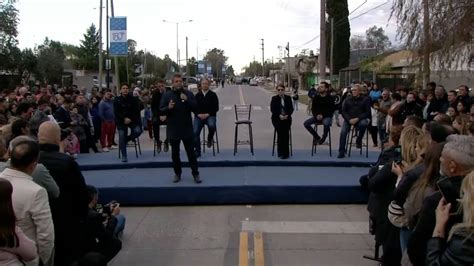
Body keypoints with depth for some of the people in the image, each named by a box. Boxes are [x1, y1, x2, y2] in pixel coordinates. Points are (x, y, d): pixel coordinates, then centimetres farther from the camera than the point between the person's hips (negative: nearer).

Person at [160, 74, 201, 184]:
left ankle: (195, 173, 10)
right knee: (175, 153, 10)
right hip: (173, 129, 1)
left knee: (191, 152, 3)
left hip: (187, 129, -1)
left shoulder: (189, 94, 0)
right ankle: (177, 173, 22)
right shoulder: (166, 95, 1)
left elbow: (195, 108, -6)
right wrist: (168, 108, -21)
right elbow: (161, 110, -1)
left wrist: (187, 100, -20)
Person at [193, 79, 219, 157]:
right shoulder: (197, 95, 11)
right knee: (195, 132, -16)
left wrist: (207, 114, -12)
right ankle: (197, 151, -5)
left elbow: (216, 108, 0)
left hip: (210, 116, -2)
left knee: (212, 126, -35)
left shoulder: (213, 95, 4)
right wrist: (198, 114, -10)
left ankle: (210, 139, -1)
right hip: (199, 116, 2)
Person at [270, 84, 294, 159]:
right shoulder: (274, 98, 7)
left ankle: (285, 152, -20)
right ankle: (281, 153, -22)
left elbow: (291, 108, 7)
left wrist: (287, 115, -12)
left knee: (286, 131, -25)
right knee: (280, 130, -27)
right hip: (277, 119, -1)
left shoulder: (288, 98, 12)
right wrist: (279, 115, -16)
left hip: (286, 118, 1)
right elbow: (272, 109, -2)